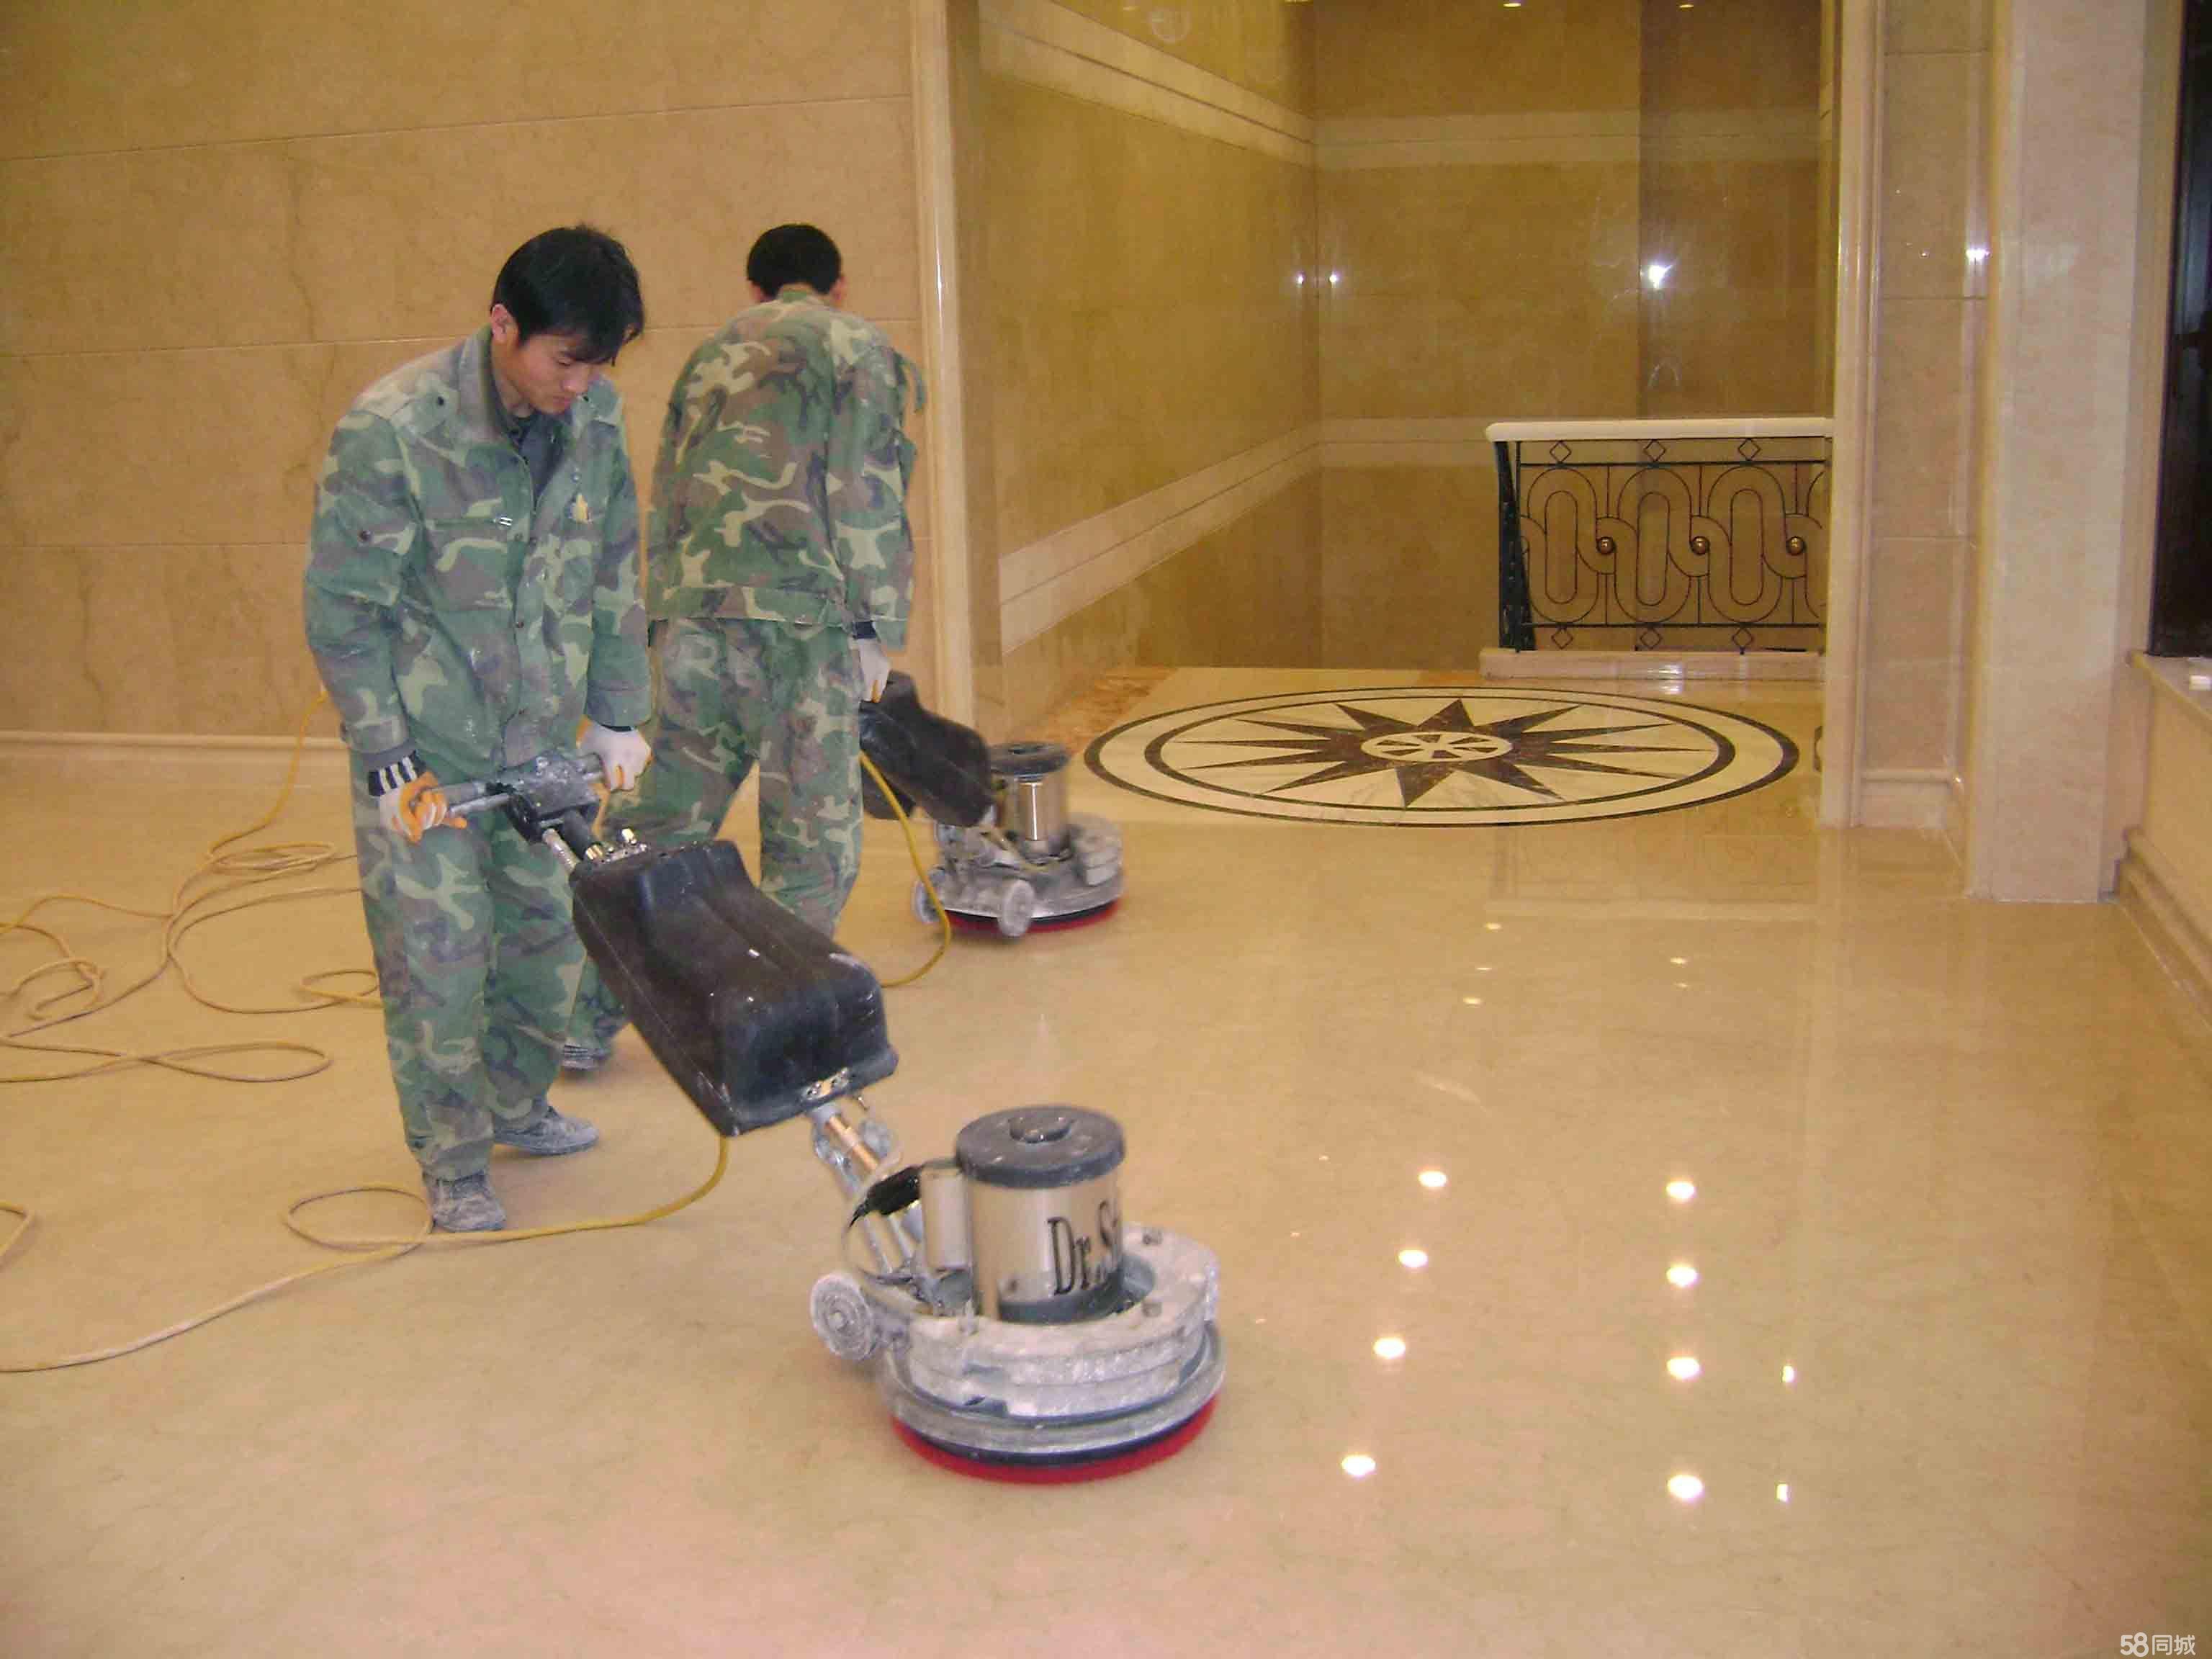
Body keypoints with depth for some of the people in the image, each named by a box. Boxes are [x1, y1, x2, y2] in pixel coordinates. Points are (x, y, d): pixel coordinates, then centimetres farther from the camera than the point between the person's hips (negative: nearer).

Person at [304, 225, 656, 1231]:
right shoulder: (392, 430, -21)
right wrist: (387, 758, -14)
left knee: (551, 932, 13)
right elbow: (342, 609, -14)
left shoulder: (593, 416, -4)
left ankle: (516, 1106, 37)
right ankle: (454, 1167, 18)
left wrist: (618, 716, 9)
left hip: (541, 737, 5)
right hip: (423, 749, -5)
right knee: (435, 958, 0)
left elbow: (612, 576, 8)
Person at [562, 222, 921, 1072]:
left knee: (660, 813, 13)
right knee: (813, 827, 5)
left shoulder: (713, 351, 24)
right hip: (797, 615, -6)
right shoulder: (857, 348, 6)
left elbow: (667, 497, 22)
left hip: (689, 614, 6)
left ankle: (585, 1015, 17)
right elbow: (865, 497, -5)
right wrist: (875, 627, -3)